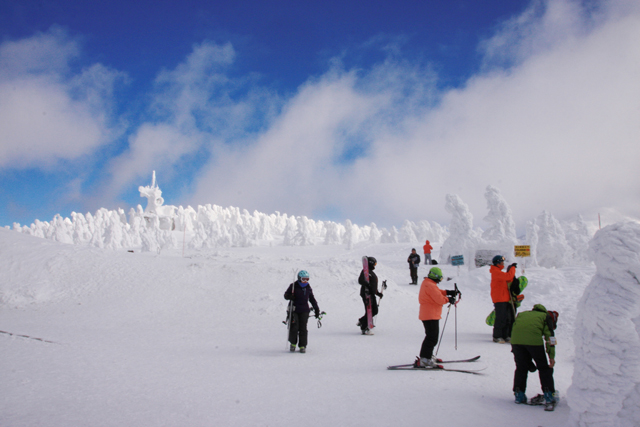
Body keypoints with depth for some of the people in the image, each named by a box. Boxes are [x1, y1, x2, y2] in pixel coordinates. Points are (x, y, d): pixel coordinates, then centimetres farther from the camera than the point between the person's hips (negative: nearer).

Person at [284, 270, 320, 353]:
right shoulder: (293, 286, -1)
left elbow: (312, 298, 20)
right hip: (294, 310, -2)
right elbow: (286, 295, 3)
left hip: (304, 310, 2)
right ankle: (293, 343, 13)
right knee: (294, 327, -9)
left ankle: (302, 346, 6)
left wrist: (316, 309, 17)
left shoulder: (308, 287, 10)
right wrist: (289, 296, -21)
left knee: (303, 328, -3)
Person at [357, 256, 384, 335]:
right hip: (366, 294, -10)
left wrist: (378, 293, 26)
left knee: (375, 311, 10)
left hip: (372, 294, 10)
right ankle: (364, 329, -1)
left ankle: (361, 321, 24)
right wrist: (367, 285, -34)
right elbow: (360, 280, -22)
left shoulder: (371, 272, 22)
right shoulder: (365, 271, -7)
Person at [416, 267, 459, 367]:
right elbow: (440, 299, -22)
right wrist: (449, 299, -5)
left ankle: (426, 356, 29)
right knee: (432, 337, -10)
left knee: (431, 336, 21)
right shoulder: (430, 286, -19)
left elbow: (438, 292, 19)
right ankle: (425, 360, -12)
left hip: (427, 314, 11)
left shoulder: (427, 283, 14)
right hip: (431, 316, -11)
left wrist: (450, 293, 9)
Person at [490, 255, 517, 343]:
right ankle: (497, 337, -2)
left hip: (504, 299, 10)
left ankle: (505, 336, 17)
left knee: (507, 318, 11)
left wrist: (511, 269, 5)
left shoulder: (498, 272, 19)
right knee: (500, 318, -8)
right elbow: (508, 276, -25)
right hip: (499, 299, -10)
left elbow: (508, 279, 17)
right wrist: (513, 268, -11)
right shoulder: (496, 272, -13)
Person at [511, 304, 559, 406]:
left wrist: (514, 350, 29)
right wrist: (552, 356, 5)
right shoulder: (546, 317, 24)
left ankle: (519, 394, 16)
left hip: (516, 340, 3)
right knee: (544, 367, 13)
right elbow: (549, 336, 10)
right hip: (534, 340, -3)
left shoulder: (522, 314, 36)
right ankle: (548, 394, 11)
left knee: (521, 367, 18)